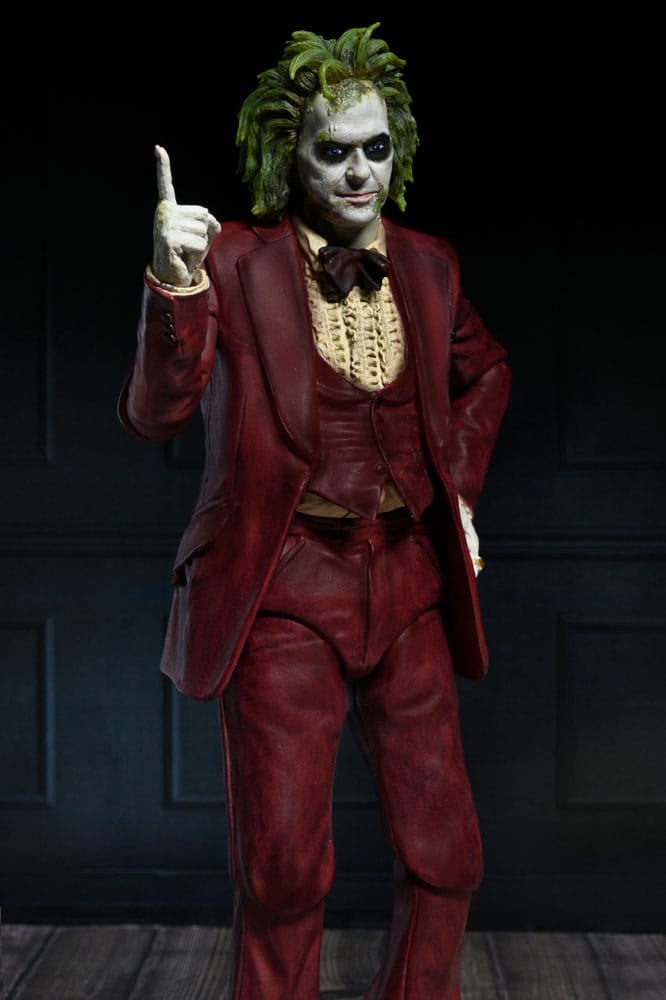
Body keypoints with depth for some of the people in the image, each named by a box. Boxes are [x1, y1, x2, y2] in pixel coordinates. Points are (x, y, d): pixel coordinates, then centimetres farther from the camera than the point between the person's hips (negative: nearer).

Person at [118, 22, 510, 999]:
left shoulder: (427, 264, 6)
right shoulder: (237, 260, -8)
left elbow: (485, 371, 26)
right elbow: (154, 411, -18)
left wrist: (458, 482, 14)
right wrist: (176, 282, -33)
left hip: (407, 580, 5)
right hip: (287, 588, -4)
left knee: (447, 855, 10)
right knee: (283, 868, 2)